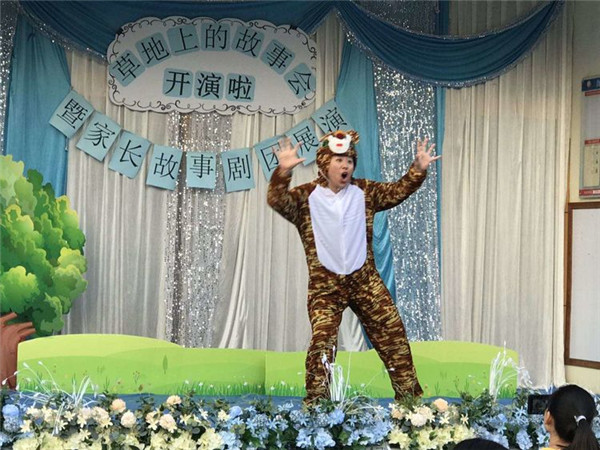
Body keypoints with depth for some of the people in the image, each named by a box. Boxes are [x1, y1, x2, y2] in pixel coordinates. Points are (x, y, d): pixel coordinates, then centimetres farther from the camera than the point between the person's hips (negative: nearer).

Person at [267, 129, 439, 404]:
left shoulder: (364, 192, 8)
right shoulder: (306, 196, -3)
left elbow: (397, 191, 6)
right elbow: (277, 201, -18)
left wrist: (418, 169, -10)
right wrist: (283, 171, -36)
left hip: (365, 280, 3)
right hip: (324, 284, -3)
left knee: (393, 333, 4)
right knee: (322, 340, -14)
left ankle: (410, 396, 18)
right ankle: (315, 406, -4)